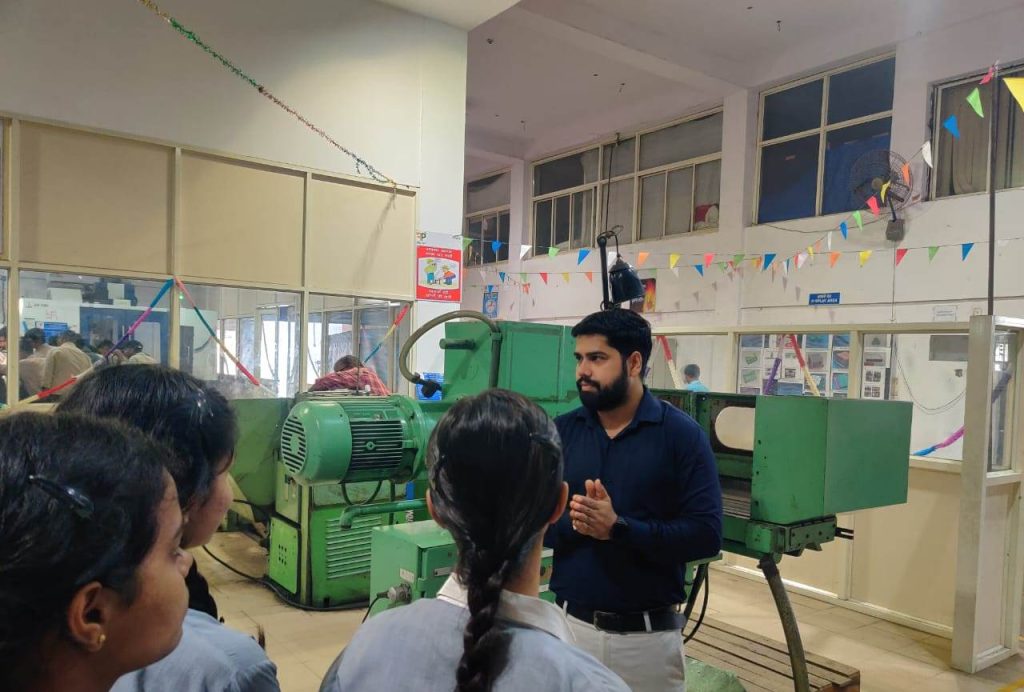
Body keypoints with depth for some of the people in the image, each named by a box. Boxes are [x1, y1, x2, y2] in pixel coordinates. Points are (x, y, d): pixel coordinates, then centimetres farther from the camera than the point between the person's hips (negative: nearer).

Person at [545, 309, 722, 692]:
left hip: (648, 634, -2)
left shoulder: (681, 434, -9)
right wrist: (574, 524, -21)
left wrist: (618, 527, -23)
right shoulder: (560, 431, 0)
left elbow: (706, 535, -14)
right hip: (571, 624, 3)